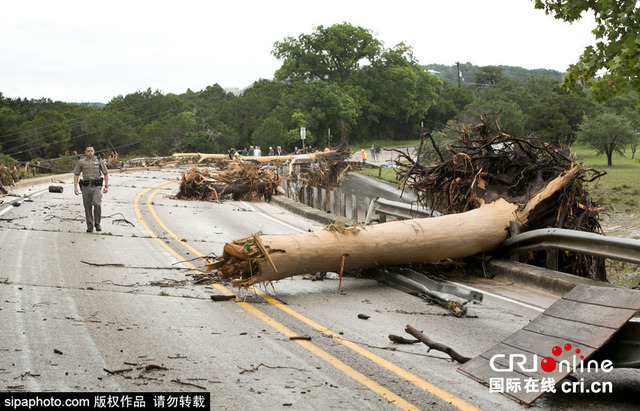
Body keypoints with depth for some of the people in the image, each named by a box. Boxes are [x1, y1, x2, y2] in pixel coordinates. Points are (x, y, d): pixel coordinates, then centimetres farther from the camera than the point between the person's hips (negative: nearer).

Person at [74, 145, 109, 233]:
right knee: (88, 207, 3)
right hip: (86, 186, 1)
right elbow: (76, 175, 6)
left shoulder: (99, 161, 4)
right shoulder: (81, 162, 5)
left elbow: (106, 173, 8)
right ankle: (89, 226, 13)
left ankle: (97, 223, 1)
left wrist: (106, 186, 0)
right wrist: (75, 187, -4)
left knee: (97, 204, -18)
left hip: (96, 187, -1)